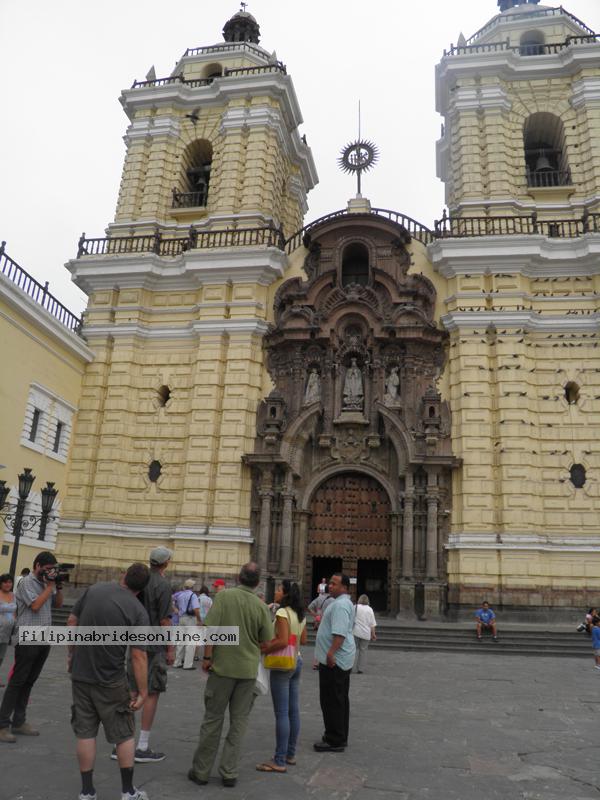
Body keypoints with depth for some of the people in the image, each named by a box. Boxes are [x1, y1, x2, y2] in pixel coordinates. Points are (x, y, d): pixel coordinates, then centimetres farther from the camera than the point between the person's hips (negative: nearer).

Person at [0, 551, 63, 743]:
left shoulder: (46, 583, 11)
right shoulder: (27, 582, -10)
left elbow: (58, 604, 15)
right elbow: (35, 605, -21)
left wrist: (58, 586, 1)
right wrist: (50, 586, -15)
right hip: (28, 640, -7)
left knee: (29, 682, 11)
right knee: (17, 682, -1)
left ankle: (18, 722, 19)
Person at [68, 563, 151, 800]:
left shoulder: (94, 589, -5)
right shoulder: (138, 611, -15)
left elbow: (71, 622, 3)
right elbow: (138, 656, -16)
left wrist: (71, 653, 17)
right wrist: (142, 691, -7)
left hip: (80, 674, 4)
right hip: (110, 681, -3)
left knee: (85, 733, 14)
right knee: (124, 735, 12)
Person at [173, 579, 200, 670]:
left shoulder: (179, 595, 10)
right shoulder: (193, 595, -11)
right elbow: (196, 609, -19)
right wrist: (199, 620, -12)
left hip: (181, 618, 7)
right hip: (190, 618, -7)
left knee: (181, 641, 15)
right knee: (191, 642, -2)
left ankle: (177, 662, 20)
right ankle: (188, 664, -3)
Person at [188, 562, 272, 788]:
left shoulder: (224, 595, -11)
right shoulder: (261, 606, -5)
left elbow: (210, 628, -15)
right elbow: (267, 641, 1)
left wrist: (207, 657, -6)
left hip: (223, 667, -1)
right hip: (248, 670, 1)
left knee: (212, 719, 11)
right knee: (238, 722, 13)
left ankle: (201, 771, 20)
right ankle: (229, 772, 15)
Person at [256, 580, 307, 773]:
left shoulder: (282, 613, -16)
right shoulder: (300, 615, 10)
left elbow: (283, 641, -23)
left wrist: (263, 650, -13)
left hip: (282, 663, -9)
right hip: (297, 661, 9)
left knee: (281, 713, -3)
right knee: (293, 710, 14)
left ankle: (279, 761, 3)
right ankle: (290, 754, 23)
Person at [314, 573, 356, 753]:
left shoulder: (340, 605, -19)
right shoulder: (345, 603, 16)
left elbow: (340, 632, -29)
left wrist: (331, 653, -31)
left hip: (334, 660, -11)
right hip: (341, 659, 11)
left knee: (332, 701, -3)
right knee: (340, 700, 17)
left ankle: (335, 741, 3)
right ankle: (340, 737, 26)